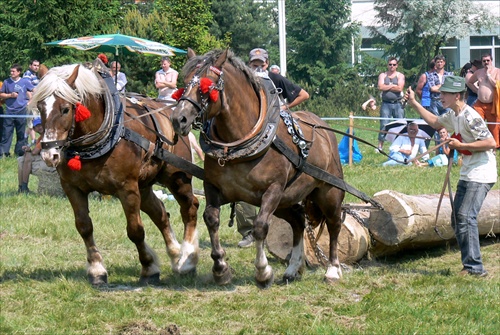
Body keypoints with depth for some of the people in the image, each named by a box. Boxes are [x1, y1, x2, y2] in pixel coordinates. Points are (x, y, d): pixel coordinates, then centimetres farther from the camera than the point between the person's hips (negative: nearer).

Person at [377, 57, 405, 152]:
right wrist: (393, 86, -5)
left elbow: (399, 88, -9)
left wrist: (387, 87, -5)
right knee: (384, 125, -4)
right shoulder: (383, 75, 11)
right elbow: (381, 87, -6)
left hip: (398, 104, 0)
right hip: (386, 104, 0)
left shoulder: (400, 76, 8)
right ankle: (380, 146, -2)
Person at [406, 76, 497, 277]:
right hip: (467, 175, 11)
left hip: (481, 175, -11)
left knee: (466, 217, -19)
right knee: (457, 219, 11)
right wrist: (414, 103, 27)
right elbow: (435, 122, 32)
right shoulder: (452, 116, 10)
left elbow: (491, 143, -25)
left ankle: (474, 267, -20)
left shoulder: (470, 117, -19)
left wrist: (461, 145, -20)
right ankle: (470, 264, 15)